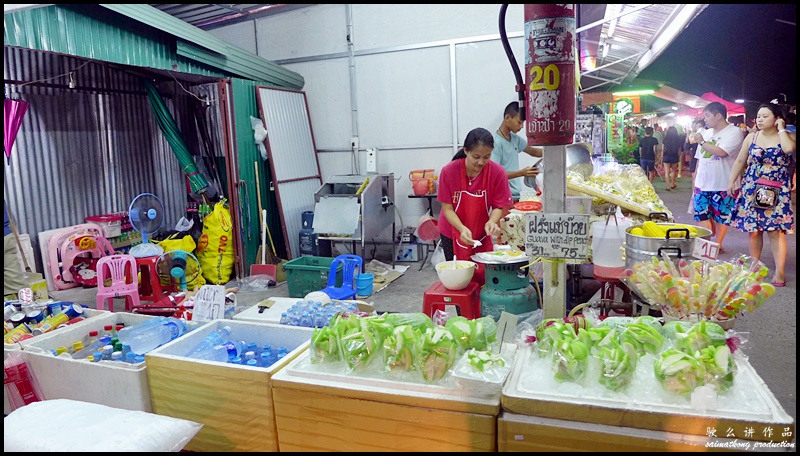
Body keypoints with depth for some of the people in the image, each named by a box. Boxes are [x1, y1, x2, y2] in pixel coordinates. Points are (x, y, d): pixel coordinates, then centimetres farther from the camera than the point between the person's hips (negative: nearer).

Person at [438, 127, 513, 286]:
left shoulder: (498, 172, -18)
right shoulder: (449, 171, -21)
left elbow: (499, 206, -11)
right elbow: (447, 208, -17)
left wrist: (492, 222, -32)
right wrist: (462, 229, -33)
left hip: (482, 234, 1)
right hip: (453, 232, 0)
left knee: (482, 276, 1)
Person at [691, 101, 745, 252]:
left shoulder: (734, 132, -9)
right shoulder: (706, 133, 11)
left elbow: (721, 152, -24)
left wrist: (702, 142, -12)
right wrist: (695, 181, 14)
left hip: (723, 186, -5)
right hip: (702, 184, 6)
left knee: (721, 217, 6)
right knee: (703, 215, 5)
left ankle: (718, 244, 19)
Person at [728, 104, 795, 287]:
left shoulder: (788, 136, -3)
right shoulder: (752, 137, 6)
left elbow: (789, 149, -26)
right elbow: (740, 161, 10)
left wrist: (781, 128, -14)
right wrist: (731, 181, 4)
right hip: (752, 189, 3)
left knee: (775, 230, -7)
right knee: (753, 229, 6)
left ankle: (780, 271, -3)